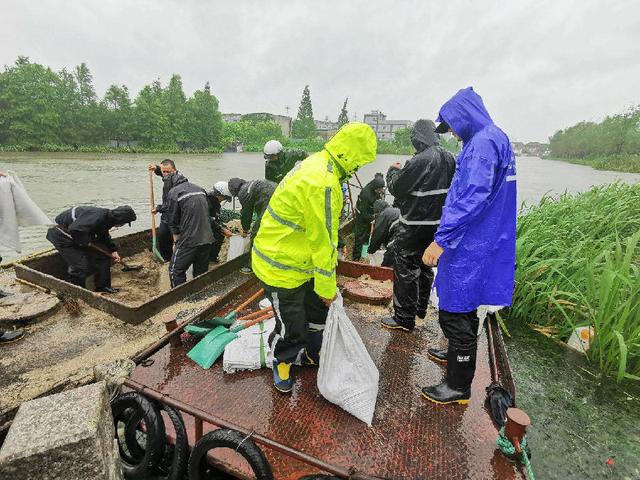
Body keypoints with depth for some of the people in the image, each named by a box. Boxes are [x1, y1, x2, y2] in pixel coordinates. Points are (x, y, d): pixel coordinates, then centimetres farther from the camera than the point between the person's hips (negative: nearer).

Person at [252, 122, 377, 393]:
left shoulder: (318, 165, 5)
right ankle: (283, 362, 38)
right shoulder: (323, 183, -29)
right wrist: (327, 286, -13)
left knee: (318, 309, 22)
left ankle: (310, 354, 45)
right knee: (291, 325, 8)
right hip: (282, 266, -10)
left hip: (302, 261, 10)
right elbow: (322, 240, -25)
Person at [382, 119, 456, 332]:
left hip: (414, 227, -8)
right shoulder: (449, 158, 3)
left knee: (406, 271, 2)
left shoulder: (419, 161, -21)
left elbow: (396, 188, -14)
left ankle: (404, 318, 11)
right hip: (438, 224, 8)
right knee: (426, 267, 21)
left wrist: (393, 171, 7)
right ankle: (420, 308, 37)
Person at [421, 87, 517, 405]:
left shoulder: (483, 142, -15)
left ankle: (458, 386, 15)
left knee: (454, 312, 0)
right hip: (480, 244, 10)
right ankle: (459, 355, 44)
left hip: (471, 247, -10)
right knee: (464, 309, 23)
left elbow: (473, 197, -27)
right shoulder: (496, 139, 17)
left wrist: (441, 240, -26)